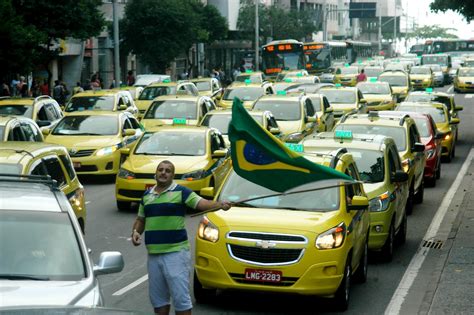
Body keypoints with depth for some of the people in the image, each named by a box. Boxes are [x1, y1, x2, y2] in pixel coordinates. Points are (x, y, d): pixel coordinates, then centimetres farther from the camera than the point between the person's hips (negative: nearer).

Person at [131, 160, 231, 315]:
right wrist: (135, 232, 5)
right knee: (158, 298, 14)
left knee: (181, 297, -5)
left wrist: (220, 204, -34)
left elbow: (201, 203, -15)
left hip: (176, 252, -6)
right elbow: (140, 219, 25)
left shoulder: (181, 192, -3)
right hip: (153, 254, 6)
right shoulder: (147, 195, 15)